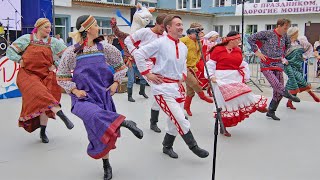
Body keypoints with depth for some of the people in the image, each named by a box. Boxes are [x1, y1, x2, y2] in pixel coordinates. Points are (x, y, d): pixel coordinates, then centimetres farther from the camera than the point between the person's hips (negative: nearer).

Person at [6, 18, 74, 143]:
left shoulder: (53, 42, 6)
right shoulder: (26, 39, 5)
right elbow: (10, 51, 9)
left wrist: (55, 65, -1)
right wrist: (20, 60, -5)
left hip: (46, 75, 2)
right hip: (28, 74, -2)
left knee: (43, 102, 2)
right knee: (41, 95, -29)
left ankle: (43, 132, 15)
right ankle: (62, 115, -37)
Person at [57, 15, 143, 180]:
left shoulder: (104, 47, 1)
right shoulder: (72, 52, -6)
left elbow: (120, 65, 14)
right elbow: (61, 77, 3)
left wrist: (116, 82, 3)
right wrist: (74, 90, -9)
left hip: (103, 94, 3)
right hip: (83, 96, -2)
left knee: (104, 128, 6)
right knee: (94, 115, -37)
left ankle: (106, 165, 25)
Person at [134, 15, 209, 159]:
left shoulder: (183, 47, 9)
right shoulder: (160, 43, -12)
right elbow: (138, 53, -11)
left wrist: (183, 76, 9)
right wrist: (147, 73, -11)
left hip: (177, 86, 7)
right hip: (162, 87, -7)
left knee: (175, 120, 13)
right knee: (180, 120, -9)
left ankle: (167, 146, 32)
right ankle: (193, 146, 7)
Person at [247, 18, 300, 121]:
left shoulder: (284, 36, 10)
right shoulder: (267, 34, -8)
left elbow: (288, 44, 33)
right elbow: (250, 39, -7)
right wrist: (257, 52, -8)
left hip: (278, 64, 5)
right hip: (266, 64, -5)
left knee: (279, 90, 2)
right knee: (276, 84, -31)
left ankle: (271, 111, 13)